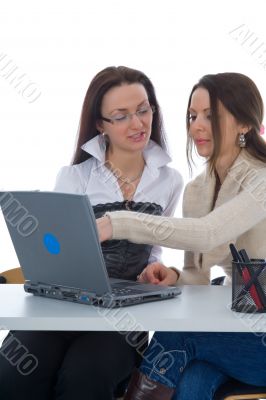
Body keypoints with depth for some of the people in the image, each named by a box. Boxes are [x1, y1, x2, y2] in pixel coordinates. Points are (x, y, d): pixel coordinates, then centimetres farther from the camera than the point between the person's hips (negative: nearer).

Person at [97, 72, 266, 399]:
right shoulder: (196, 190, 8)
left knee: (174, 335, -26)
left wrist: (118, 224, -39)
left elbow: (208, 233, -32)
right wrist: (170, 278, -14)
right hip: (232, 326, 5)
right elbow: (196, 277, 10)